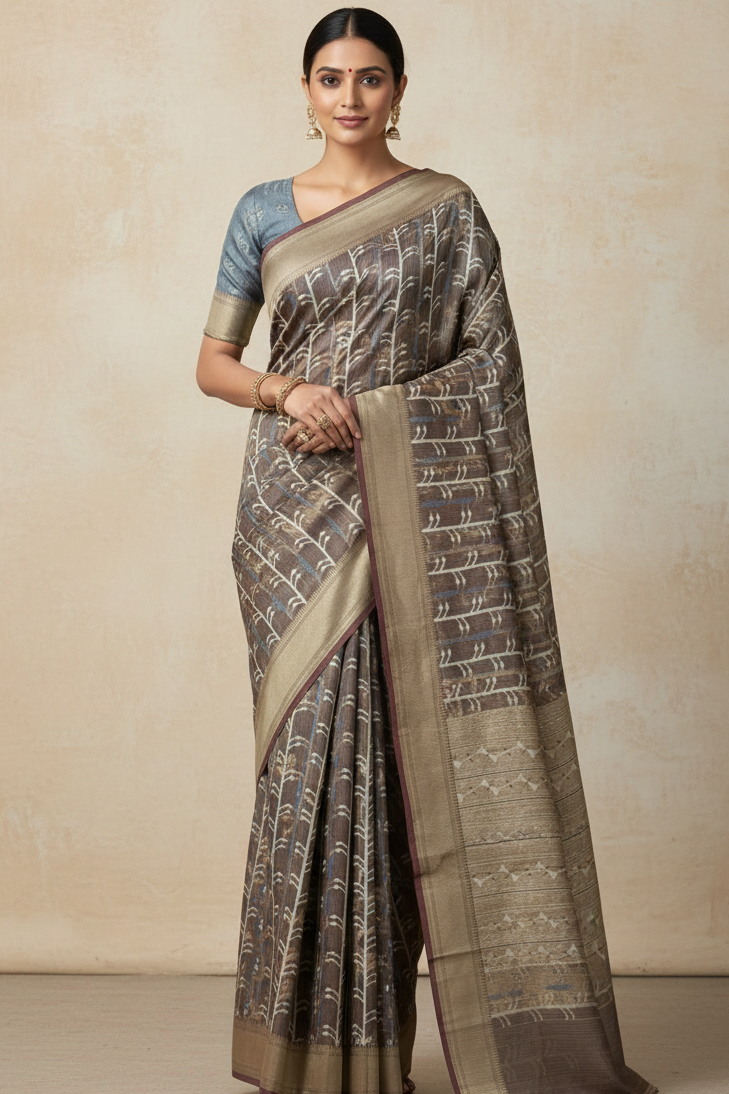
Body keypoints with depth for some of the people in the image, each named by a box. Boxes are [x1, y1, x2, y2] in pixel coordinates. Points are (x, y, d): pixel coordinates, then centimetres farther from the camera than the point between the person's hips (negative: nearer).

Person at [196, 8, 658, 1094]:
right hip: (298, 510, 1)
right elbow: (213, 361, 11)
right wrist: (288, 392, -9)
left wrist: (361, 411, -10)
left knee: (402, 744, -3)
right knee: (314, 740, -2)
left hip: (411, 506, -1)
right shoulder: (262, 212, 11)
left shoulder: (449, 211, 6)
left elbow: (489, 364, 1)